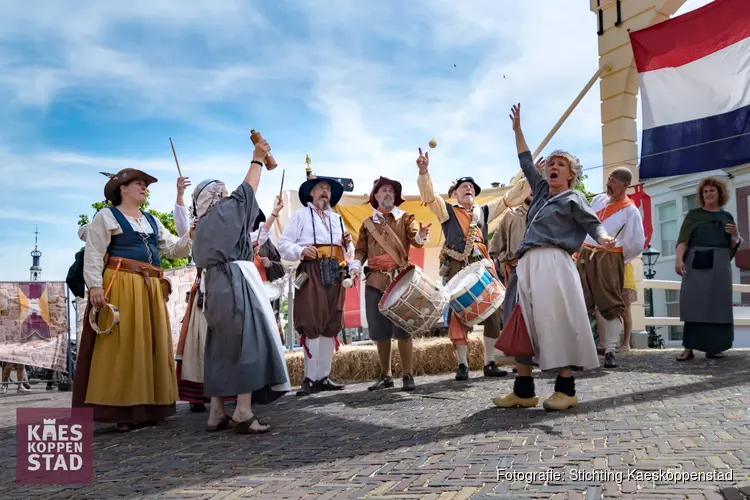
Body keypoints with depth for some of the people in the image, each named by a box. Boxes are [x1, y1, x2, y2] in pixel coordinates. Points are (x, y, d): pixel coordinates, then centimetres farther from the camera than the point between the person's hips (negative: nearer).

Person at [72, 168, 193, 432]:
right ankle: (121, 411, -3)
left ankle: (145, 407, 15)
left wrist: (190, 237, -3)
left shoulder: (152, 221, 22)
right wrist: (95, 285, -18)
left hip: (151, 289, 7)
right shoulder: (107, 216, 3)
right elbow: (94, 254, -7)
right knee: (120, 346, -8)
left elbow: (174, 248, 16)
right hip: (120, 287, -7)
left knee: (149, 346, 7)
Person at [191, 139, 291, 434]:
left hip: (216, 286, 9)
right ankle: (243, 412, -13)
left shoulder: (204, 224, 20)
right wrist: (258, 159, 23)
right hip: (235, 283, -8)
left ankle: (217, 413, 9)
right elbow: (247, 189, 12)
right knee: (247, 342, -9)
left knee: (221, 347, 8)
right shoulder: (226, 210, 1)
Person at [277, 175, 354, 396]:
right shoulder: (300, 215, 9)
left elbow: (348, 251, 25)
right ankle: (311, 378, -2)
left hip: (335, 274, 6)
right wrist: (301, 251, -18)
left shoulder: (337, 218, 25)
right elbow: (283, 244, -1)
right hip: (312, 274, -5)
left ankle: (323, 376, 12)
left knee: (331, 326, 5)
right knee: (312, 325, -8)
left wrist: (348, 244, 3)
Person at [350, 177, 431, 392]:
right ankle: (385, 376, 17)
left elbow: (415, 239, -9)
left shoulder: (406, 218, 7)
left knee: (402, 329, -4)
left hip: (400, 279, -2)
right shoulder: (367, 223, 14)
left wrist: (421, 236, -33)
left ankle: (407, 375, 7)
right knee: (379, 331, 5)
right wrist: (356, 265, -7)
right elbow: (361, 249, 13)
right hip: (375, 280, 3)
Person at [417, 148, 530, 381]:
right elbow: (429, 195, -5)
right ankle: (462, 365, 0)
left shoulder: (484, 211, 22)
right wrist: (423, 171, -21)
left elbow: (511, 198, 20)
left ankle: (489, 363, 9)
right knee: (458, 314, -6)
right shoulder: (446, 210, 12)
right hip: (457, 268, -4)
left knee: (494, 312, 0)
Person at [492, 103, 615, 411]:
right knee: (522, 322, 3)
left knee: (556, 322, -9)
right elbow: (526, 162, 30)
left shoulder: (573, 198, 6)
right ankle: (524, 390, 7)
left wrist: (602, 239, -21)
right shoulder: (541, 190, 22)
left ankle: (566, 388, -1)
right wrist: (517, 129, 33)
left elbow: (592, 222, 1)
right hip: (527, 264, 7)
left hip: (553, 264, -6)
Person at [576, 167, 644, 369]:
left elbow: (637, 243, -8)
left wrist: (619, 260, 1)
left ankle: (610, 351, 1)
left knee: (610, 305, -3)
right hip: (584, 255, 5)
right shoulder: (598, 200, 10)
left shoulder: (630, 210, -7)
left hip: (609, 259, -5)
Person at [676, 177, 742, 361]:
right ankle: (689, 348, -10)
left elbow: (733, 246, 18)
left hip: (720, 265, 3)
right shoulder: (694, 214, 10)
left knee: (717, 303, 0)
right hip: (696, 263, -3)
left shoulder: (727, 217, 18)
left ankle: (713, 346, 5)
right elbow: (683, 239, -3)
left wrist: (736, 235, -3)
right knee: (694, 302, -8)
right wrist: (679, 259, -19)